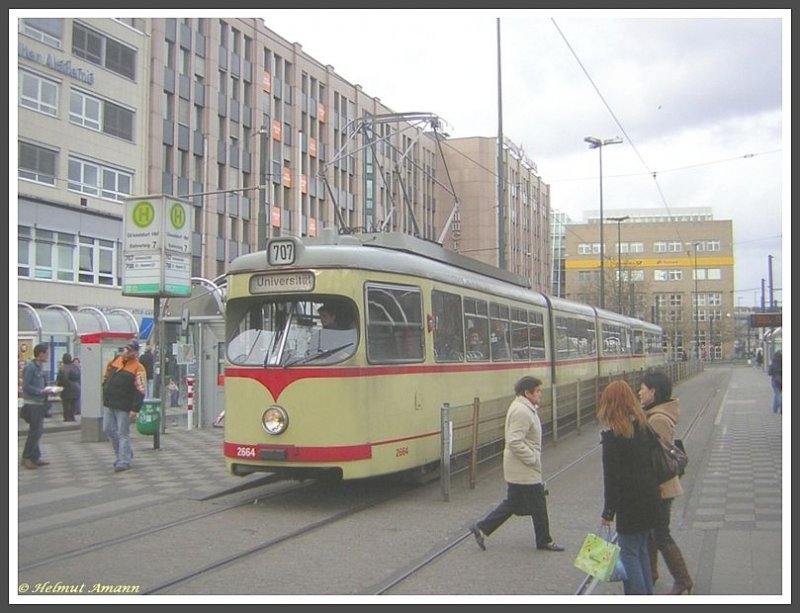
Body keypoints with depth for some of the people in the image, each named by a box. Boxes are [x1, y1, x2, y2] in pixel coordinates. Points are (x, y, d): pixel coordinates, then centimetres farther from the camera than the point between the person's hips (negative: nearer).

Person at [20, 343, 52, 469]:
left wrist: (47, 390, 4)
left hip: (39, 403, 9)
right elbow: (26, 387, -18)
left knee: (38, 430, 13)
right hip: (32, 403, -9)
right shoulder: (30, 367, -14)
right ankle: (27, 458, 2)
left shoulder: (39, 367, 13)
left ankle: (35, 457, 20)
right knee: (35, 431, -6)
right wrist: (41, 391, -20)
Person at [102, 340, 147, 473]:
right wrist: (104, 398, 17)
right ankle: (124, 452, 30)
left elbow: (140, 391, -15)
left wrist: (135, 409, -20)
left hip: (123, 407, -7)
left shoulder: (138, 369, -11)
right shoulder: (116, 360, 8)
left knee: (123, 433, -3)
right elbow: (106, 378, 20)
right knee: (108, 429, 13)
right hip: (108, 404, 7)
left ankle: (123, 461, 5)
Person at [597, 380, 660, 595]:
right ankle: (647, 596, 28)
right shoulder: (644, 426, 4)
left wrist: (608, 511, -9)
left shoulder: (613, 436, -17)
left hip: (629, 503, -7)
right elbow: (655, 462, 10)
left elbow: (612, 477, -16)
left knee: (629, 553, 2)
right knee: (641, 549, 20)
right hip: (649, 497, 7)